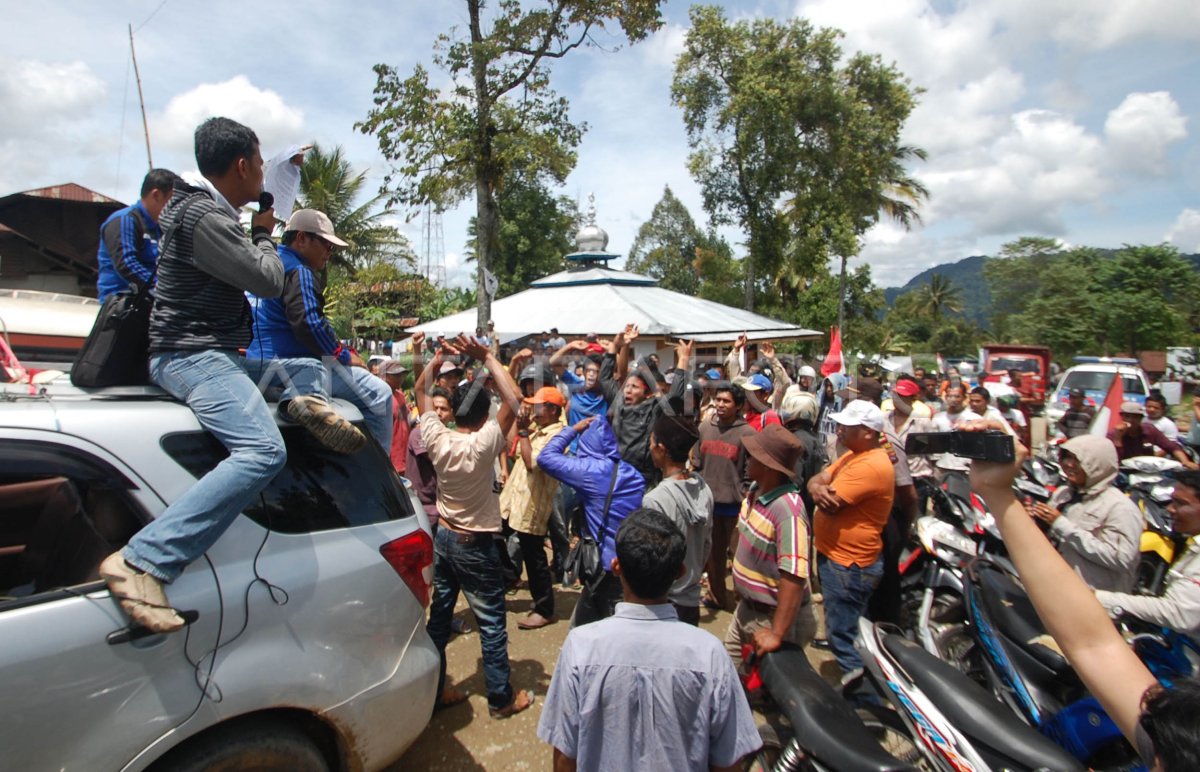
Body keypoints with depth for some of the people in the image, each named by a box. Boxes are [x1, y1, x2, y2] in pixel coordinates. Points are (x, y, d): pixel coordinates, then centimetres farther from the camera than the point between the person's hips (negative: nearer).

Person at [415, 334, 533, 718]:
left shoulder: (436, 438, -8)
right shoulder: (483, 444, -22)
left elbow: (420, 390, 6)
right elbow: (513, 399, -22)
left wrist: (439, 355, 1)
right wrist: (488, 358, -17)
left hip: (443, 538, 6)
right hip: (476, 545, -6)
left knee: (438, 616, 16)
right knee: (491, 623, 8)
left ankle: (434, 690, 30)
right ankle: (501, 698, 20)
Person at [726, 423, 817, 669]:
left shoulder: (788, 511, -32)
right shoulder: (756, 489, -5)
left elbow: (794, 578, -33)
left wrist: (776, 634, -29)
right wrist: (740, 588, 16)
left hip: (772, 616, -8)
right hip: (746, 607, 8)